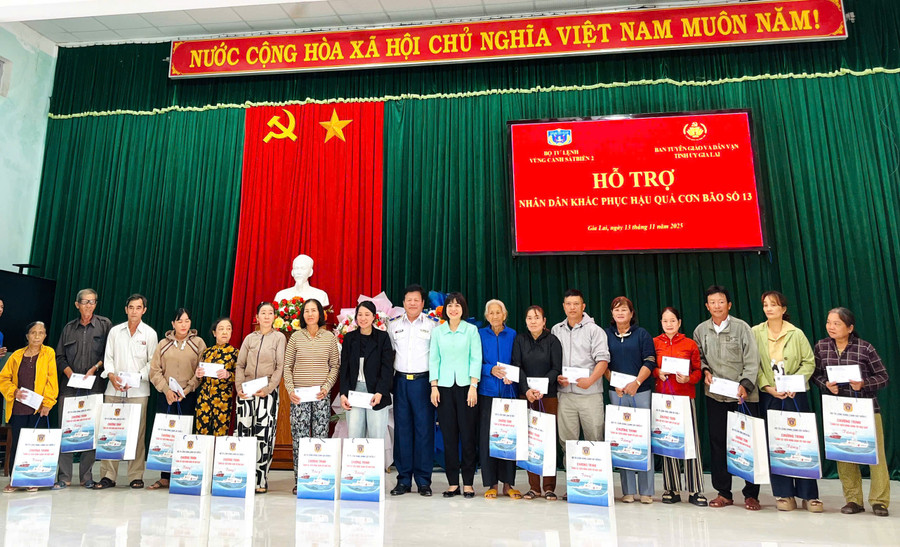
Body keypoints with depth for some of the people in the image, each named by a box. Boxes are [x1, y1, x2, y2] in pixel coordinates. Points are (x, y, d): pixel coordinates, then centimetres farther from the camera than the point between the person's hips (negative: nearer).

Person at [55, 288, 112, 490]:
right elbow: (60, 356, 15)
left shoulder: (104, 324, 6)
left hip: (95, 385, -2)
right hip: (70, 385, 3)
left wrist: (95, 368, -9)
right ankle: (64, 477, 7)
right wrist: (69, 373, -1)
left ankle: (86, 476, 6)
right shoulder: (69, 328, 14)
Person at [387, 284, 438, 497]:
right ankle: (403, 480, 14)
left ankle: (423, 481, 9)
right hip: (401, 381, 3)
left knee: (424, 429, -1)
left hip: (422, 381, -2)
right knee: (402, 429, 5)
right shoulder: (393, 326, 10)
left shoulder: (432, 326, 2)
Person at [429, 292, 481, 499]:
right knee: (448, 435, 4)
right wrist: (434, 386, 0)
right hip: (444, 387, 2)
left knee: (468, 434, -1)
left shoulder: (471, 330, 3)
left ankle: (468, 483, 11)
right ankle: (453, 483, 14)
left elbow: (476, 359, -1)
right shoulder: (437, 331, 8)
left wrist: (473, 386, -8)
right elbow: (433, 359, 8)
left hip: (465, 385, -2)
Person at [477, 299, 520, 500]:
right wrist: (491, 370, -15)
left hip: (509, 391, 1)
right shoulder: (480, 335, 6)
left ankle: (507, 483, 14)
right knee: (487, 436, 0)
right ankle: (491, 483, 11)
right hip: (487, 391, 0)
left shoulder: (513, 335, 7)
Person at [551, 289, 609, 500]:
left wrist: (590, 380, -19)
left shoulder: (594, 330, 2)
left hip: (590, 393, -3)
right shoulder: (556, 330, 12)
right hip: (564, 393, 3)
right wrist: (557, 377, -3)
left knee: (594, 440, 2)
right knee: (567, 440, 5)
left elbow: (603, 360, -6)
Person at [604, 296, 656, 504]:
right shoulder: (606, 335, 8)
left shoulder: (642, 334, 5)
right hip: (616, 392, 1)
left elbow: (650, 361, -1)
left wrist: (636, 382, -13)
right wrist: (616, 384, -5)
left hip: (641, 391, -1)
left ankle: (646, 491, 8)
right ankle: (628, 490, 10)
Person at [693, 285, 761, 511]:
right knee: (717, 443, 6)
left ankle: (751, 494, 15)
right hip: (715, 395, 3)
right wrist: (705, 371, -3)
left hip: (744, 396, -2)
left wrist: (745, 385, -16)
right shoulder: (701, 330, 6)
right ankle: (723, 492, 18)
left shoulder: (741, 327, -3)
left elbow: (752, 361, -5)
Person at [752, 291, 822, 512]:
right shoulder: (755, 333, 0)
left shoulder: (796, 334, 0)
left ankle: (809, 495, 13)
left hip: (796, 395, 0)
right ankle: (784, 494, 13)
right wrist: (768, 387, -11)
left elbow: (809, 362, 1)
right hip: (769, 396, 0)